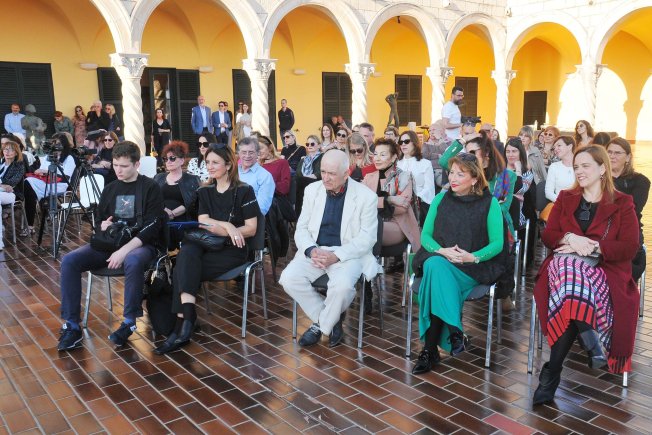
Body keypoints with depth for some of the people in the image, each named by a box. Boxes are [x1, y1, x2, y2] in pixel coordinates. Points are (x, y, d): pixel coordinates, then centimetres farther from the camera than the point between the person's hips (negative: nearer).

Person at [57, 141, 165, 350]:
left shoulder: (150, 188, -2)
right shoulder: (110, 189, 15)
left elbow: (152, 227, -12)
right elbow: (98, 223, 22)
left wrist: (124, 250, -23)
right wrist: (103, 226, -4)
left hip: (140, 244, -5)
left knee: (133, 262, -40)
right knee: (69, 260, -17)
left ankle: (129, 322, -21)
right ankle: (72, 325, -13)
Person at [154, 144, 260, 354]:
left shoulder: (244, 191, 0)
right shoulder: (204, 192, 16)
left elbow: (251, 228, -6)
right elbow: (202, 222, 2)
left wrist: (220, 231, -14)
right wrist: (227, 226, -15)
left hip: (233, 249, -4)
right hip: (209, 246, 4)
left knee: (184, 269, -26)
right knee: (187, 253, -31)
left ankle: (182, 327, -21)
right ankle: (187, 318, -38)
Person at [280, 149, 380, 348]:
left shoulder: (366, 197, -7)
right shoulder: (312, 190, 6)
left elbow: (367, 239, -9)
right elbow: (301, 228, 8)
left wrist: (336, 255, -22)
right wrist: (311, 250, -14)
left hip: (348, 254, -4)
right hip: (315, 251, 4)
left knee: (343, 285, -34)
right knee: (289, 278, -22)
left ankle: (321, 325, -2)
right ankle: (330, 321, -2)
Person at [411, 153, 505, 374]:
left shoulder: (489, 203, 3)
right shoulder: (441, 198, 11)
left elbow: (497, 243, 0)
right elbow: (425, 235, 8)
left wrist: (473, 257, -17)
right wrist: (442, 251, -12)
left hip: (472, 268, -2)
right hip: (438, 260, 3)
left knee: (436, 268, -34)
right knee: (435, 265, -35)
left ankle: (430, 349, -27)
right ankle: (454, 332, -28)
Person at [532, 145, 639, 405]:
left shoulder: (622, 204, 11)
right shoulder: (565, 198, 20)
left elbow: (630, 247, 0)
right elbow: (547, 236, 10)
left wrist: (591, 246, -13)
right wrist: (571, 239, -12)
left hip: (604, 269, -2)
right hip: (564, 264, 2)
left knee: (572, 295, -37)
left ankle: (552, 373, -31)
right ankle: (591, 343, -35)